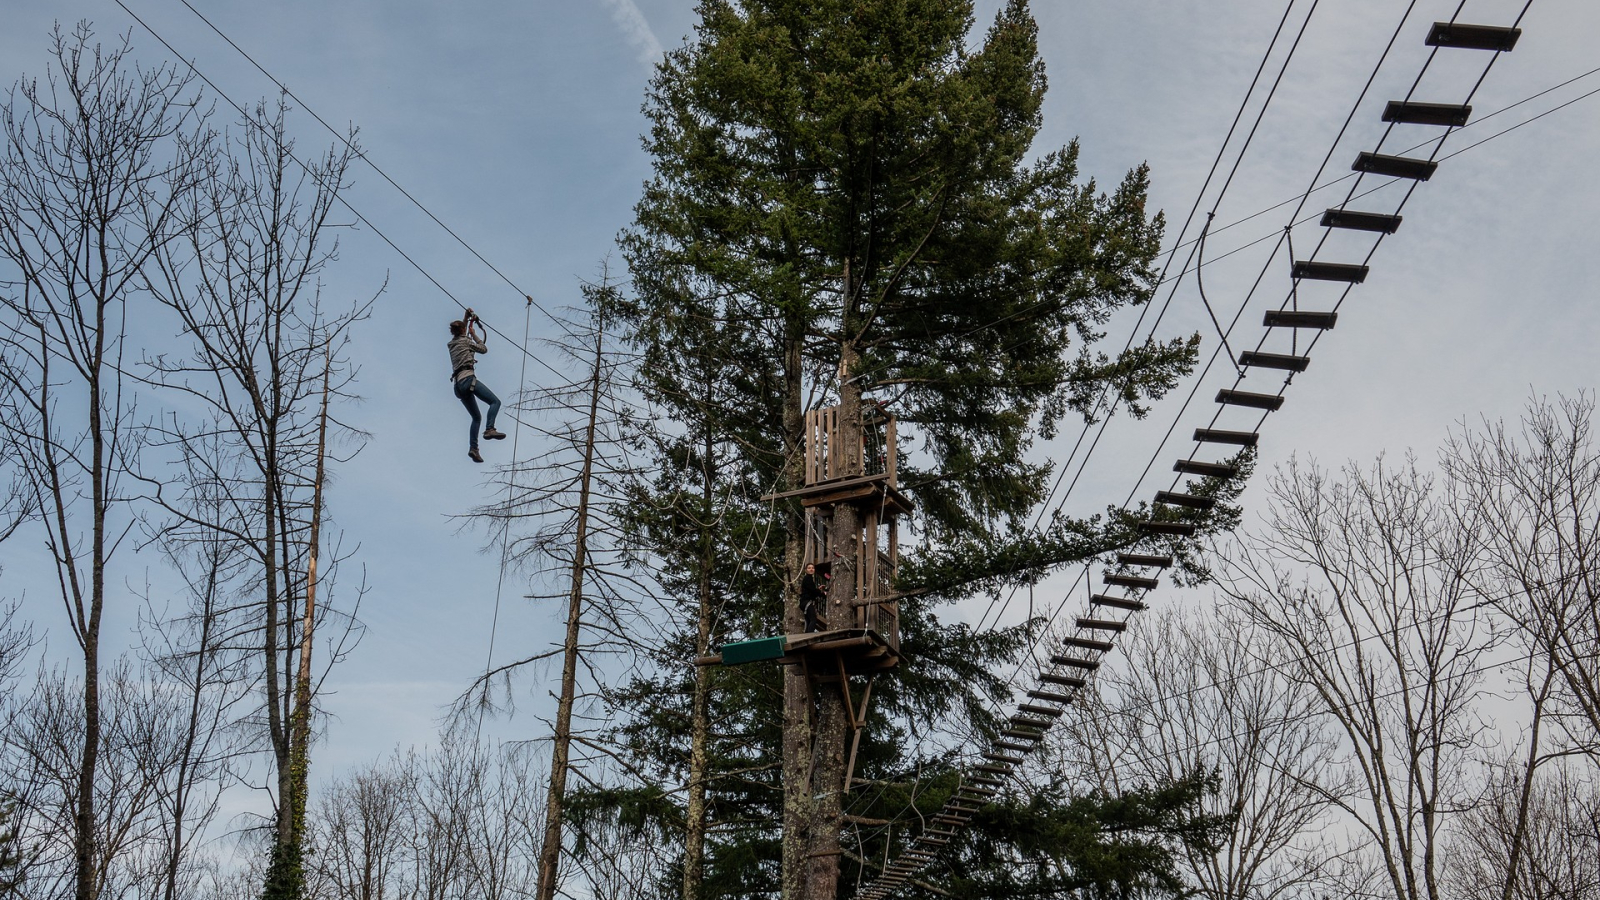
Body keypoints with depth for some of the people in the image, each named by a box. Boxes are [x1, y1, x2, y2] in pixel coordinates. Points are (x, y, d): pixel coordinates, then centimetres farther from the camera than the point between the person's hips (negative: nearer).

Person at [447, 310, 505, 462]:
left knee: (476, 417, 12)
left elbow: (460, 333, 43)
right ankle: (489, 429, -36)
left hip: (458, 384, 8)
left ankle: (473, 447, -6)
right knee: (495, 401, -12)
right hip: (468, 379, -8)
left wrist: (466, 318, 47)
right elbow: (484, 349, 11)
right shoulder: (465, 341, 3)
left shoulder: (452, 344, 22)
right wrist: (474, 333, 20)